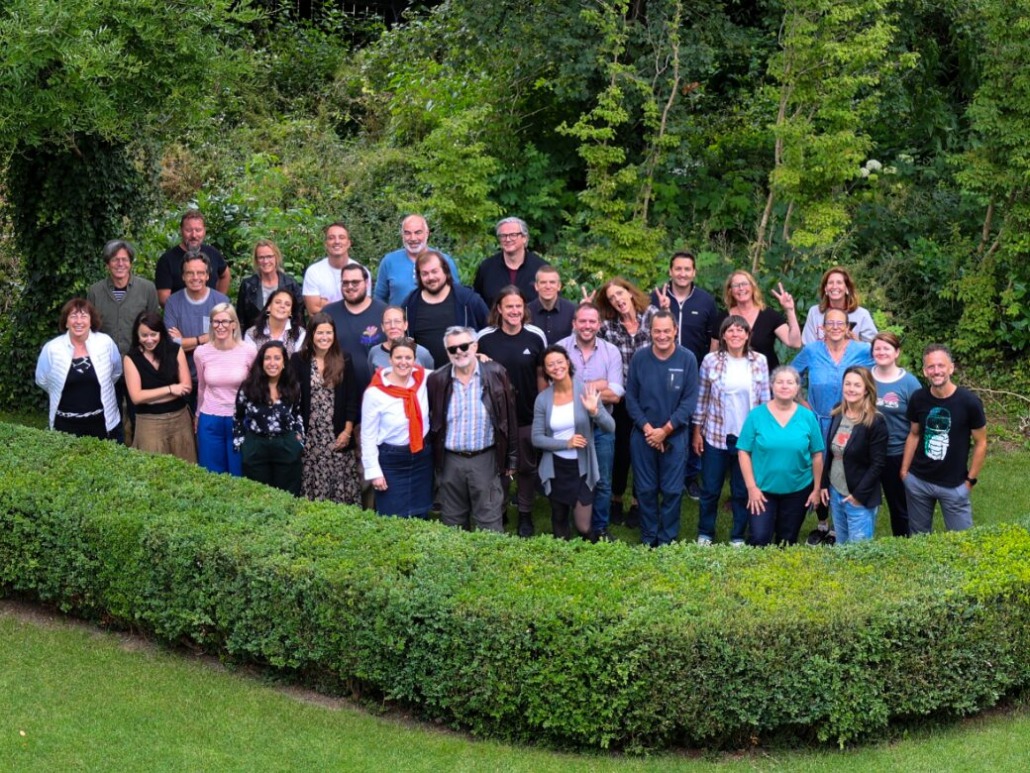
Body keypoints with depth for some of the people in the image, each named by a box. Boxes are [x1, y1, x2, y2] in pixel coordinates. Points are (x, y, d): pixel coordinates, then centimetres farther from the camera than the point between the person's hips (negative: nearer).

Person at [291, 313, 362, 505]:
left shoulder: (344, 360, 4)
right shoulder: (298, 360, 2)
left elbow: (352, 397, 4)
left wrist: (348, 431, -3)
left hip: (338, 437, 0)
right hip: (310, 437, 0)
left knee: (342, 486, -2)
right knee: (312, 486, -1)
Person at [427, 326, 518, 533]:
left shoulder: (495, 374, -5)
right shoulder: (437, 379, -1)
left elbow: (509, 419, 0)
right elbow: (431, 422, 8)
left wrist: (512, 459, 1)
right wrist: (433, 461, 7)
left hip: (486, 459, -2)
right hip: (450, 461, 2)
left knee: (489, 525, 4)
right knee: (452, 525, 12)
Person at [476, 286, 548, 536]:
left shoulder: (536, 337, -5)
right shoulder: (484, 338, -6)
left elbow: (541, 375, 3)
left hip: (528, 414, 0)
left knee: (527, 466, 9)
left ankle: (525, 515, 23)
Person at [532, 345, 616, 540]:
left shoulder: (585, 391, -9)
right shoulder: (542, 399, -4)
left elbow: (611, 427, -10)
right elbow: (537, 438, -3)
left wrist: (595, 411, -30)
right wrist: (566, 443, -16)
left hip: (582, 468, -2)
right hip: (555, 469, 2)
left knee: (583, 527, -2)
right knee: (559, 522, 16)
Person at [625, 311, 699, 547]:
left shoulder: (687, 359, -8)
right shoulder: (639, 358, -4)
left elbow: (690, 400, -8)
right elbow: (631, 397, -2)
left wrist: (665, 430, -12)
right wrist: (647, 428, -12)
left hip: (675, 435, -1)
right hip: (643, 435, 1)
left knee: (672, 490, 4)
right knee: (645, 489, 7)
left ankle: (667, 540, 16)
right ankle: (648, 539, 20)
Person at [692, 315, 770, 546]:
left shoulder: (759, 361, -1)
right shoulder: (711, 360, -4)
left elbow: (765, 399, 3)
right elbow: (701, 398, 2)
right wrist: (697, 431, 1)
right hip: (716, 435, 0)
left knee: (743, 490, 9)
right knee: (710, 489, 8)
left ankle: (738, 536, 22)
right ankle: (705, 534, 24)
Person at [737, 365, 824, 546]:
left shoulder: (807, 417, -2)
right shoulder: (757, 415, -6)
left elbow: (817, 455, 3)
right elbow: (743, 452, -5)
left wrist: (817, 489, 1)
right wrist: (751, 487, -10)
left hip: (798, 490, 2)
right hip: (762, 490, -2)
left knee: (787, 541, 14)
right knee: (759, 538, -8)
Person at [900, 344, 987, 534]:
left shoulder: (969, 402, -15)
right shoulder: (918, 399, -6)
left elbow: (980, 443, -5)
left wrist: (971, 480, -4)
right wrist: (904, 470, 7)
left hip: (954, 486, -3)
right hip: (917, 482, 3)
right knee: (918, 538, 14)